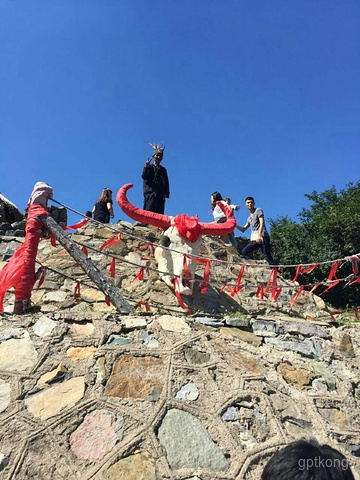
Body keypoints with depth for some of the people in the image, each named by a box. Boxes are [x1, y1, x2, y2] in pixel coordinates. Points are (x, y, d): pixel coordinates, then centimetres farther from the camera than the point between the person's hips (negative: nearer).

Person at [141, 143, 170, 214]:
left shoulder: (163, 170, 21)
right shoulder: (149, 167, 13)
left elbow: (166, 182, 14)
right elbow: (143, 176, -3)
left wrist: (166, 194, 0)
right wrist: (146, 167, -19)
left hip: (160, 196, 3)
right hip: (150, 194, -3)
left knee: (159, 214, -5)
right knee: (149, 212, -14)